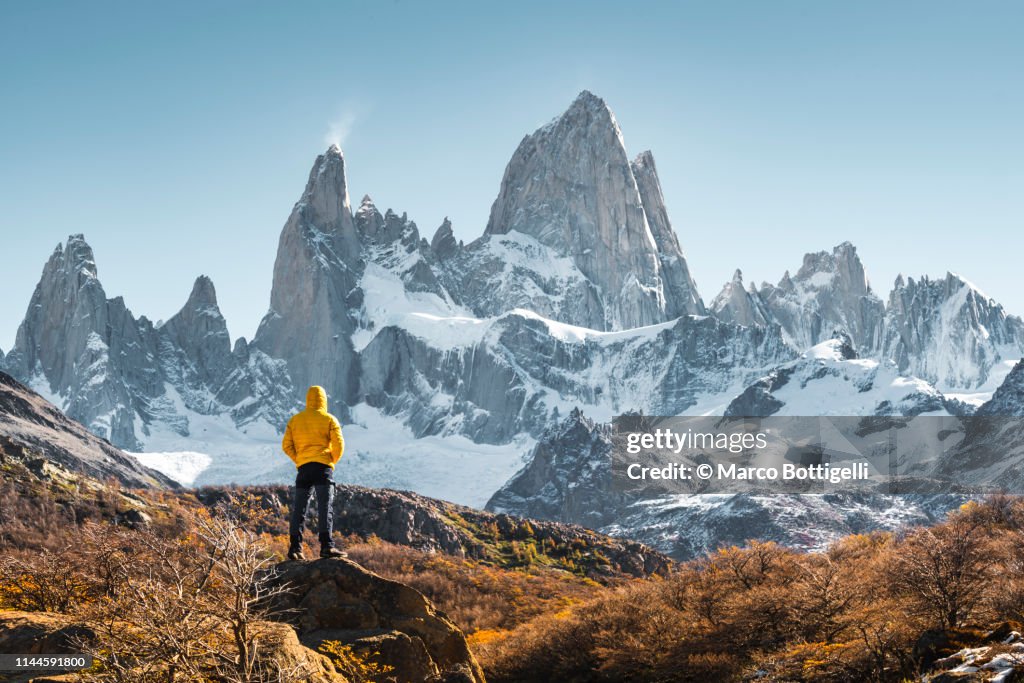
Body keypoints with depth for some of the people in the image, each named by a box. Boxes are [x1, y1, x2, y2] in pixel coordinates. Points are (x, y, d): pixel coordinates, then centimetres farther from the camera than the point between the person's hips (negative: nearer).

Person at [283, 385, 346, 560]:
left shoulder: (295, 420, 13)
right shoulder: (329, 420, 2)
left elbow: (286, 445, 8)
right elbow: (338, 444, -6)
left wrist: (298, 460, 14)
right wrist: (333, 461, 9)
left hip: (303, 468, 3)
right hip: (323, 467, -3)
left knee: (298, 508, 7)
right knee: (325, 507, -8)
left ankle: (294, 547, 5)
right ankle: (326, 546, -18)